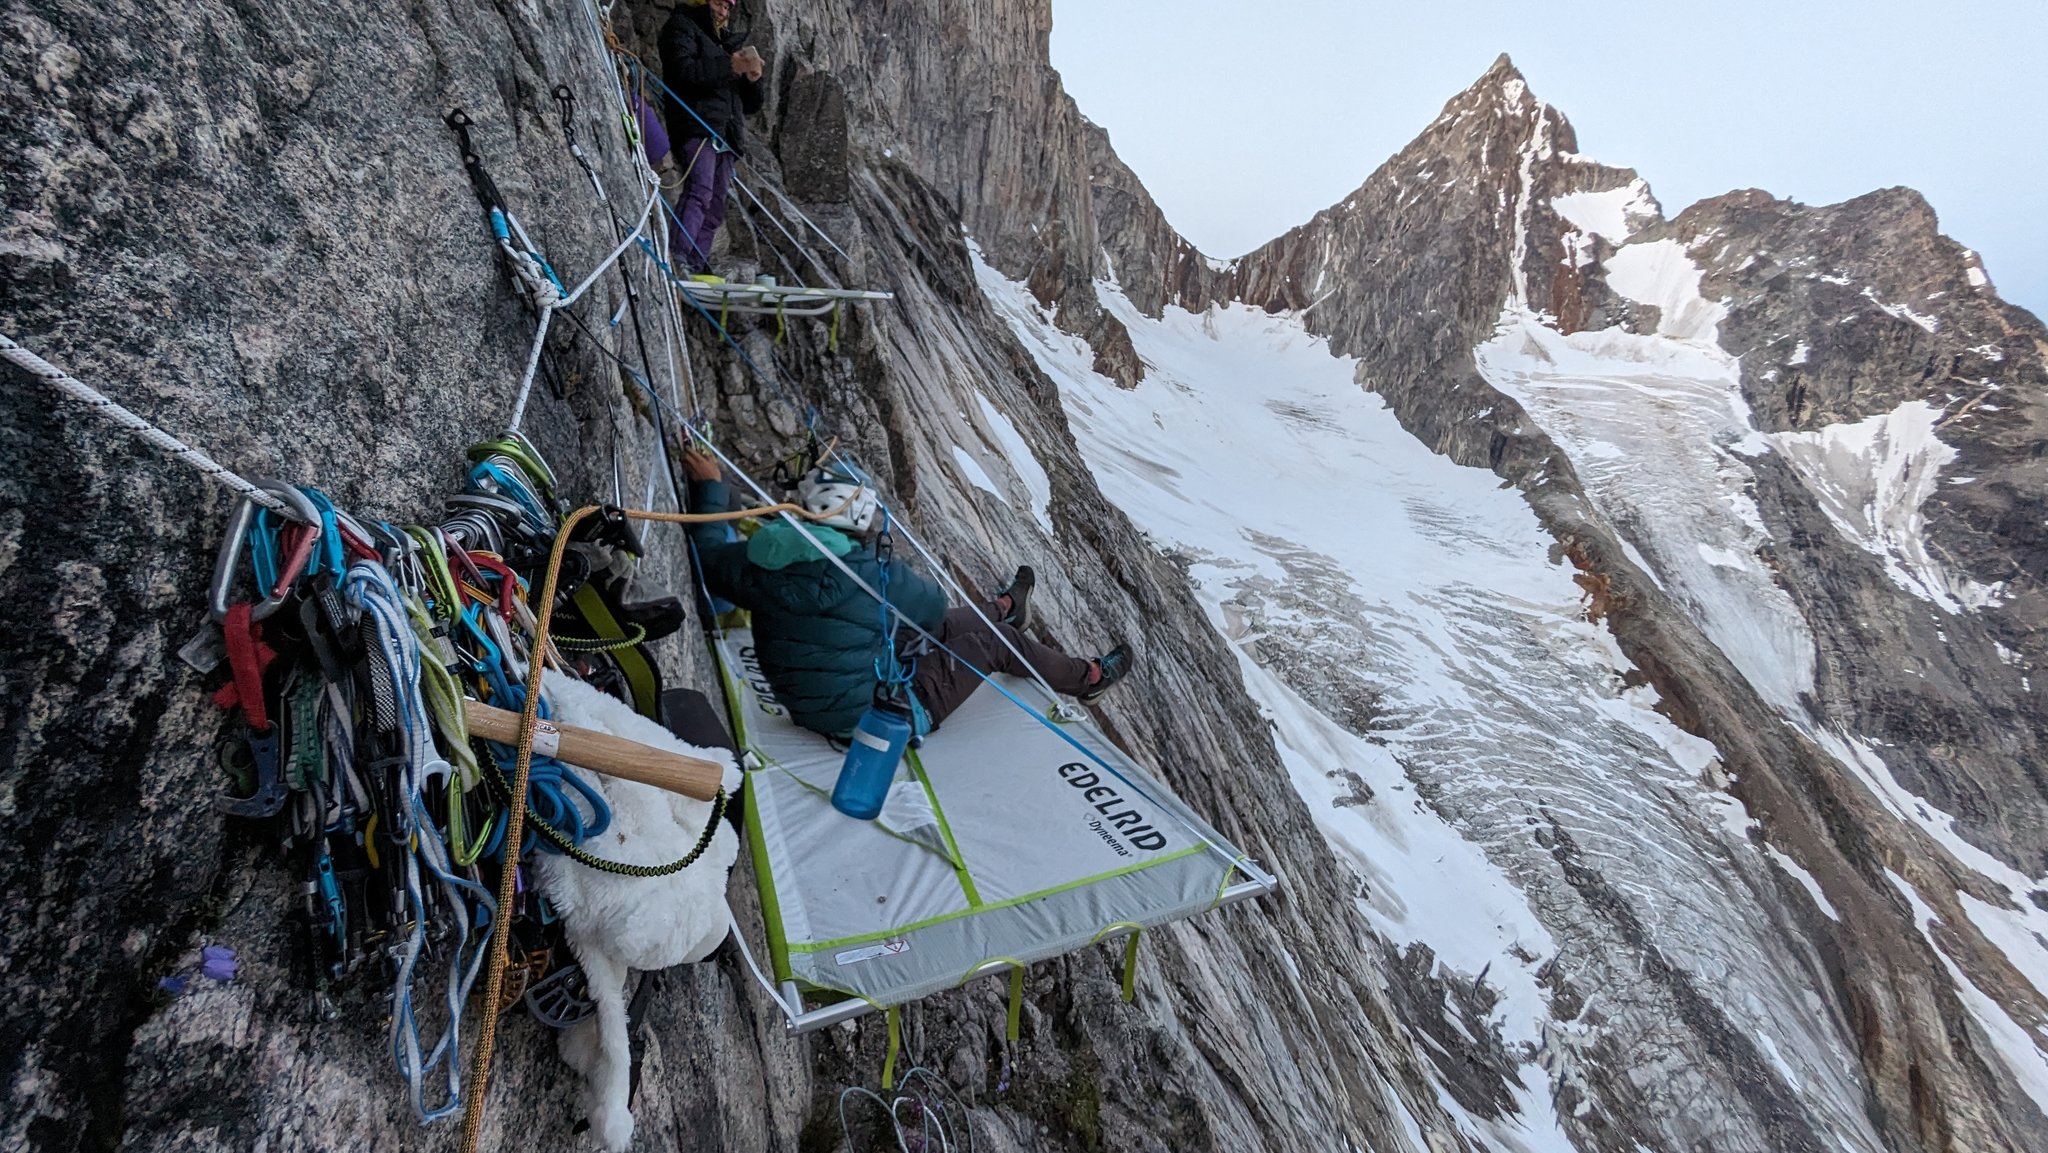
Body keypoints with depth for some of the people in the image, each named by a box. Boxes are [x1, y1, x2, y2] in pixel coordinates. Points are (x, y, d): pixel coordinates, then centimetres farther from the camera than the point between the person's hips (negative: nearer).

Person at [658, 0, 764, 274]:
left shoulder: (728, 41, 31)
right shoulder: (681, 26, 10)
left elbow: (750, 106, 26)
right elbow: (684, 70, -11)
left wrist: (752, 79, 5)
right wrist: (731, 66, -10)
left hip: (725, 136, 7)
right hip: (697, 125, -7)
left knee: (713, 210, -1)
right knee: (699, 193, -26)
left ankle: (696, 267, -2)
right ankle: (676, 259, -37)